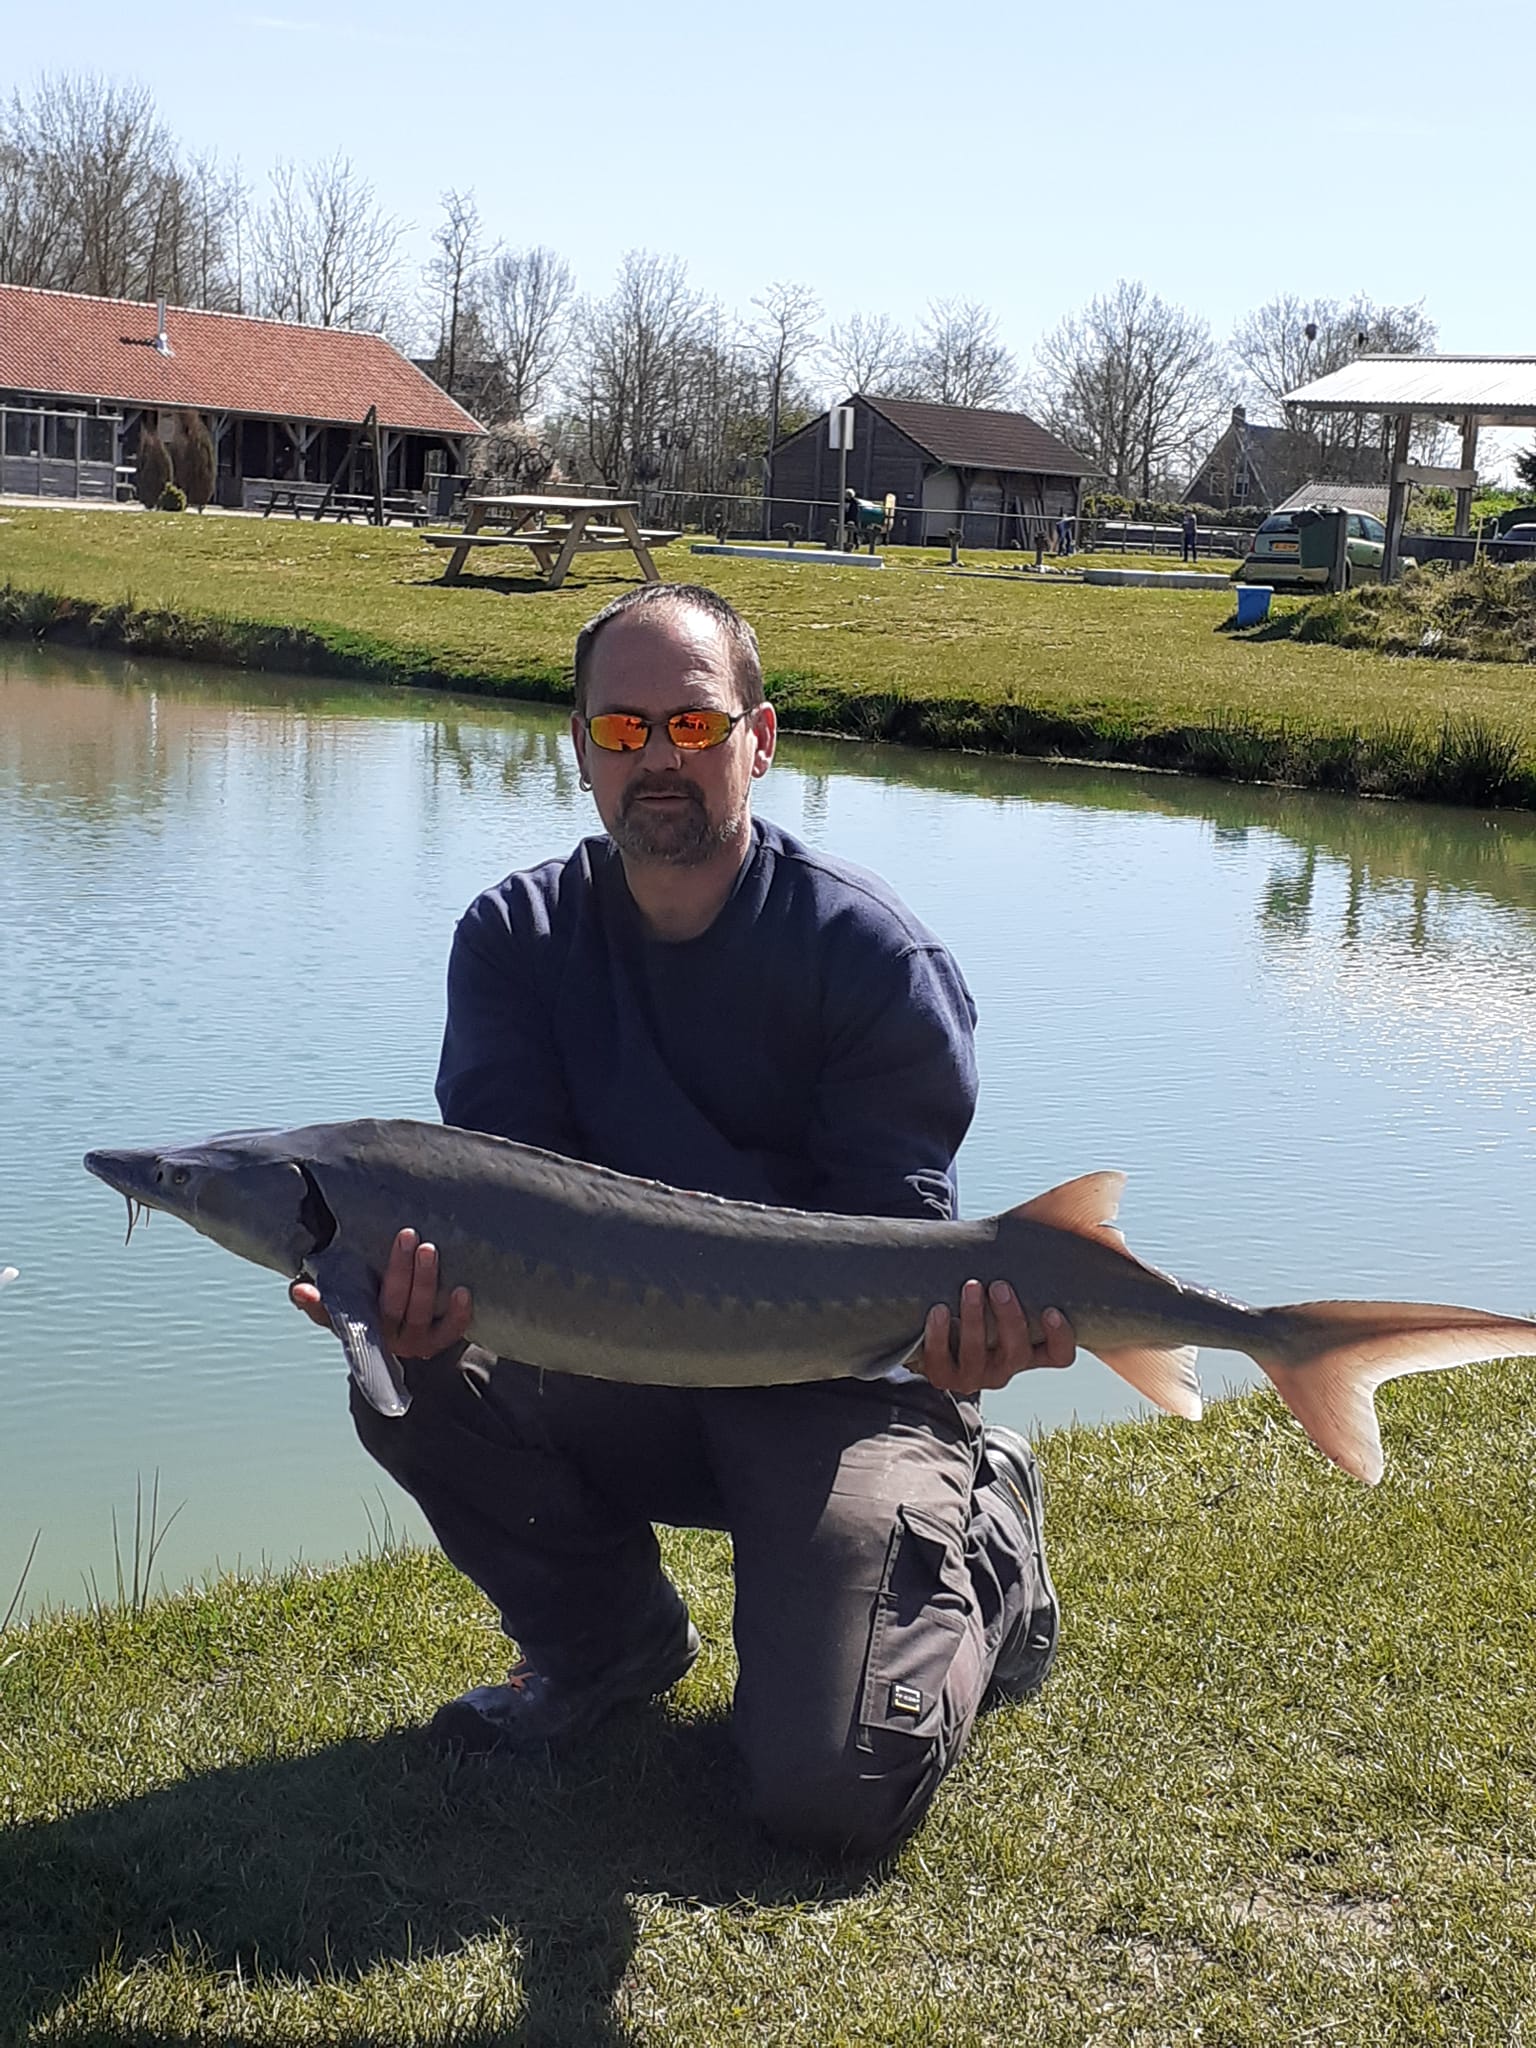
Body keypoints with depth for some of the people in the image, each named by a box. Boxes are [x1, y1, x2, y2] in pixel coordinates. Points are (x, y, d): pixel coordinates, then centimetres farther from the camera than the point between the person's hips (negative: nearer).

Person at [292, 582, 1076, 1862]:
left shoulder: (876, 960, -15)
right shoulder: (518, 940, -4)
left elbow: (897, 1239, -17)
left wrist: (954, 1330, -41)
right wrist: (434, 1288, -38)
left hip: (843, 1385, -4)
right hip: (631, 1376, 4)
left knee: (832, 1796, -19)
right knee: (415, 1381, -25)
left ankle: (983, 1540, 14)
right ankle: (608, 1642, 5)